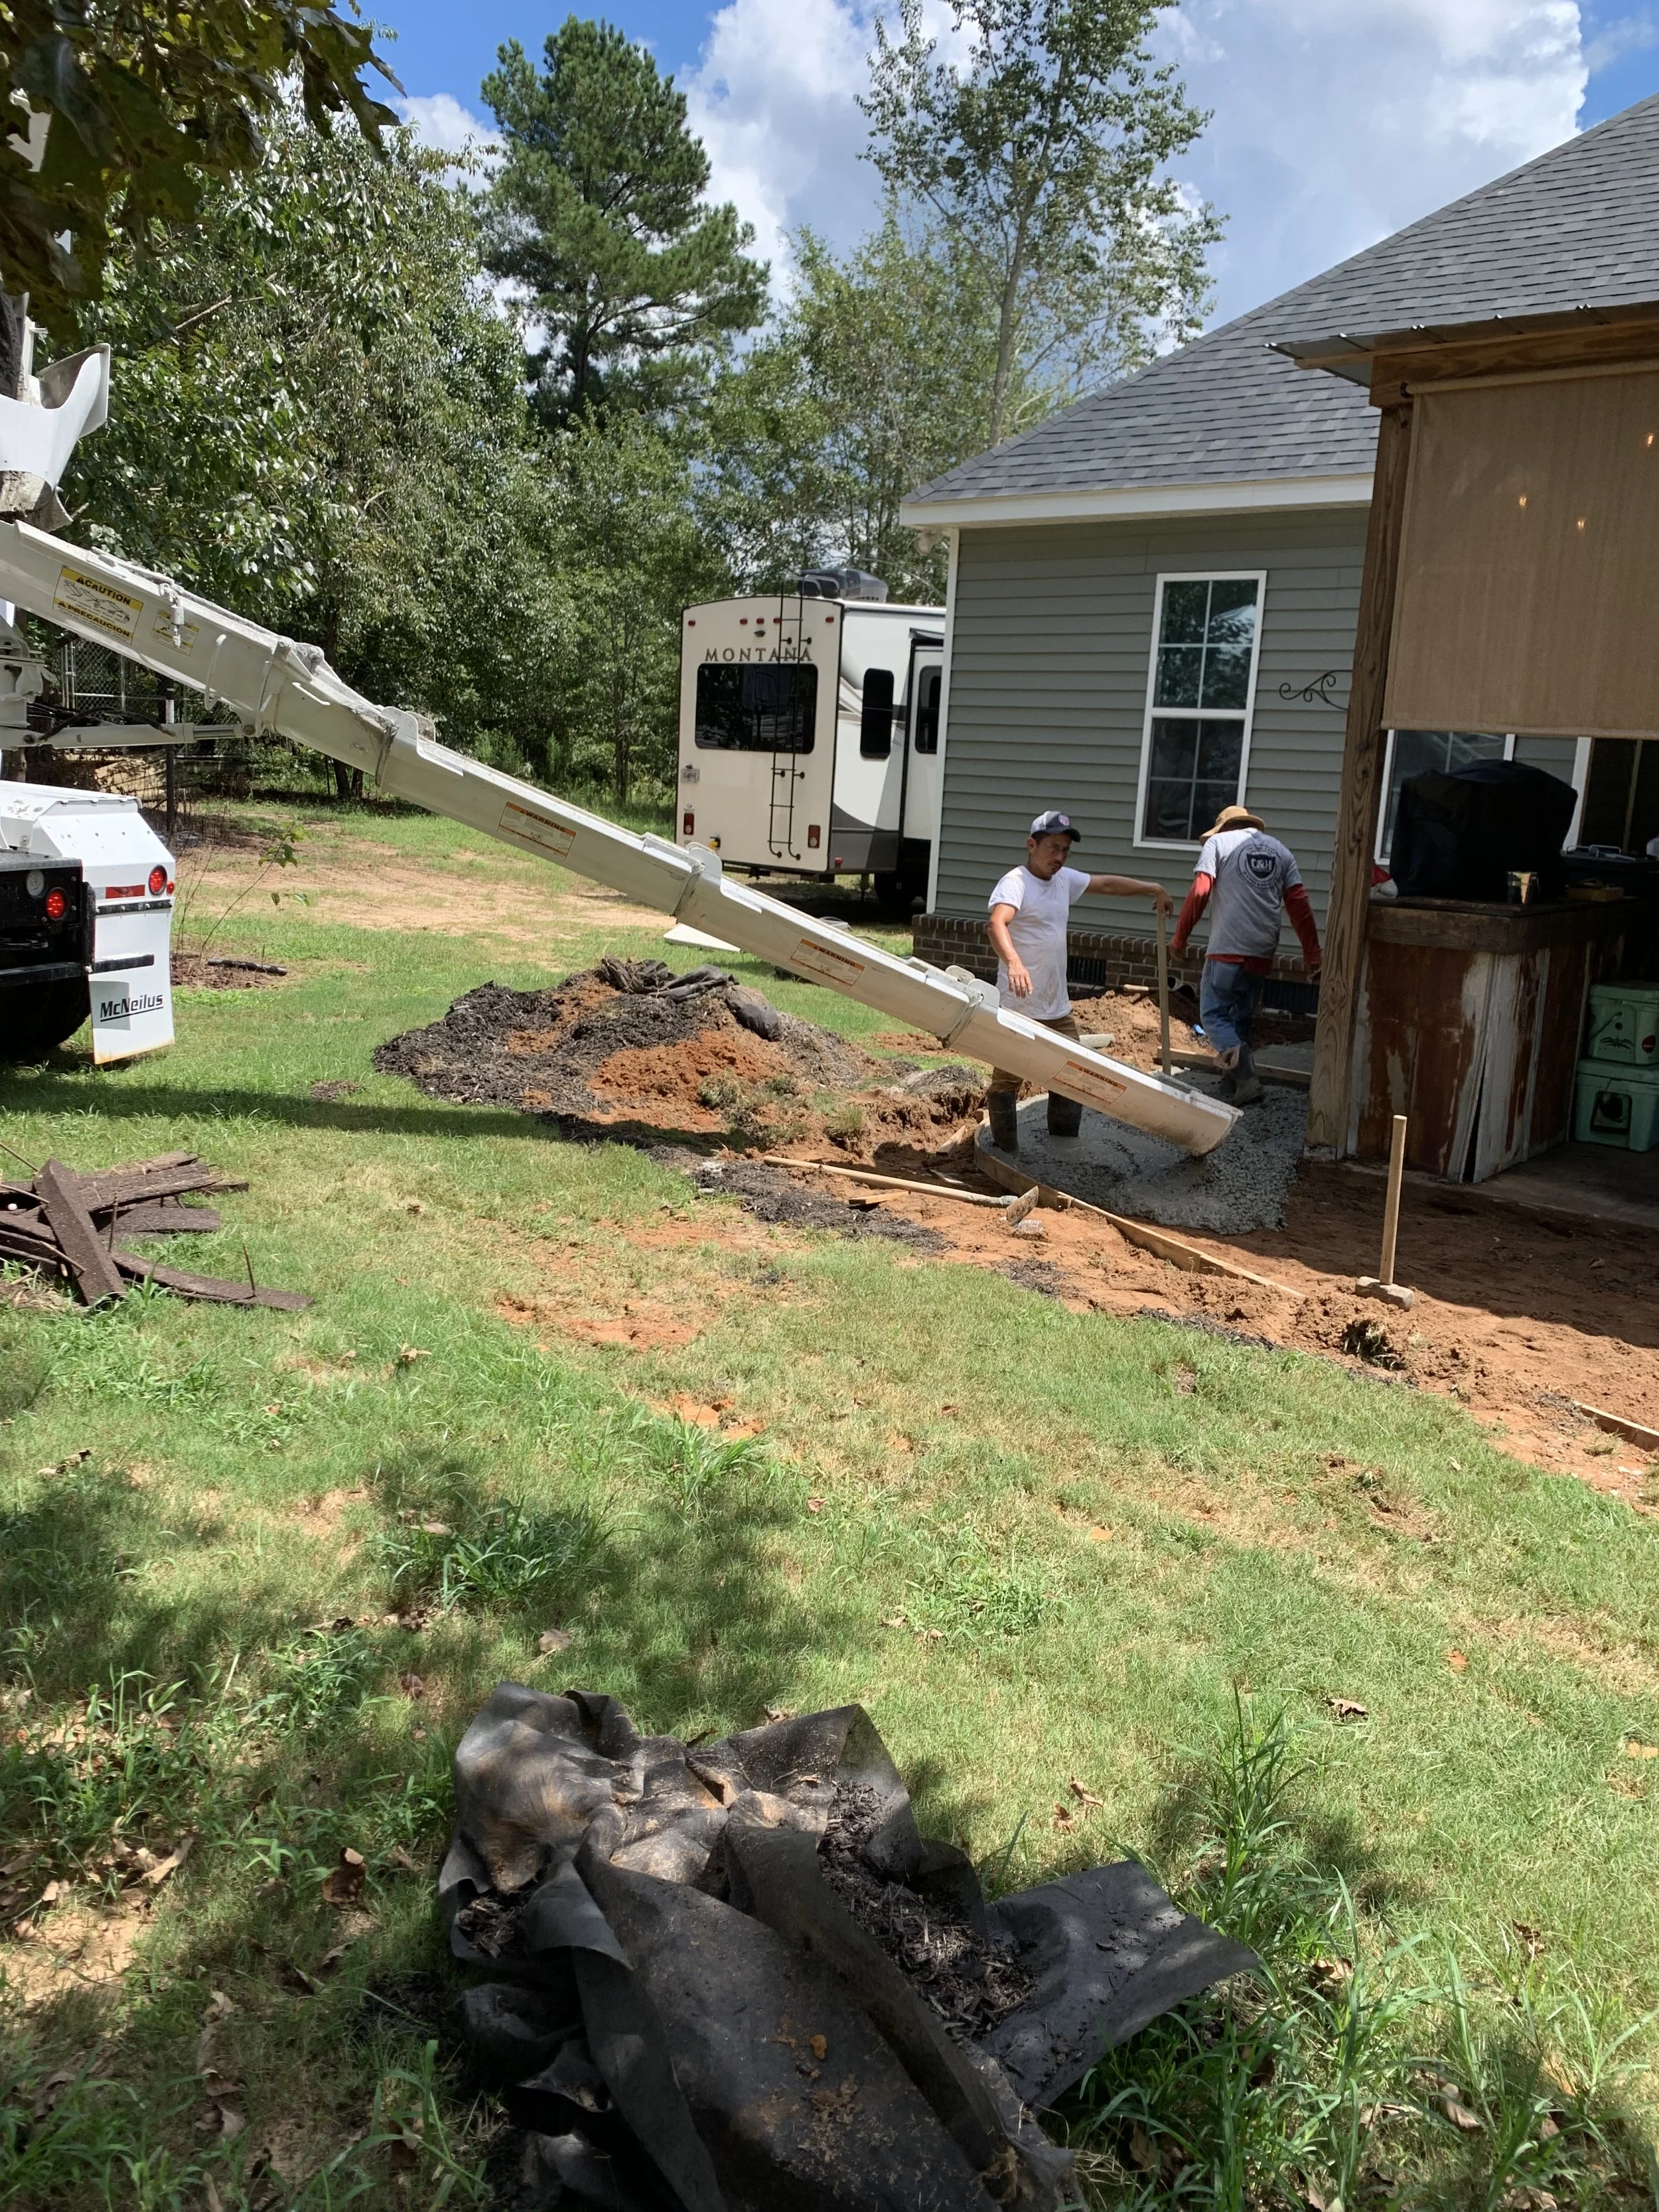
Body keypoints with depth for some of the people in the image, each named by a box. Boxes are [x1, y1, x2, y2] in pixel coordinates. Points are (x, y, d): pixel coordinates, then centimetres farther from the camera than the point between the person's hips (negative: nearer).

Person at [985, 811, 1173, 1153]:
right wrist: (1014, 962, -49)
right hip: (1019, 1007, -9)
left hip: (1058, 1008, 9)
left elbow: (1108, 884, 27)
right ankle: (1006, 1154, 9)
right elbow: (997, 923, -32)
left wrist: (1154, 889, 27)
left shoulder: (1064, 880, 12)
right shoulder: (1016, 882, -14)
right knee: (1006, 1082, 0)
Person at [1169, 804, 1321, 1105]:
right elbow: (1299, 904, 8)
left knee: (1214, 1014, -2)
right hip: (1262, 953, 5)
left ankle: (1245, 1077, -20)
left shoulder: (1219, 843, 5)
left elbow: (1200, 892, -7)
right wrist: (1312, 954, 7)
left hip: (1227, 950, -5)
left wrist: (1180, 937, -1)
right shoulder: (1281, 851, 16)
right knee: (1242, 1018, 17)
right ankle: (1234, 1080, 16)